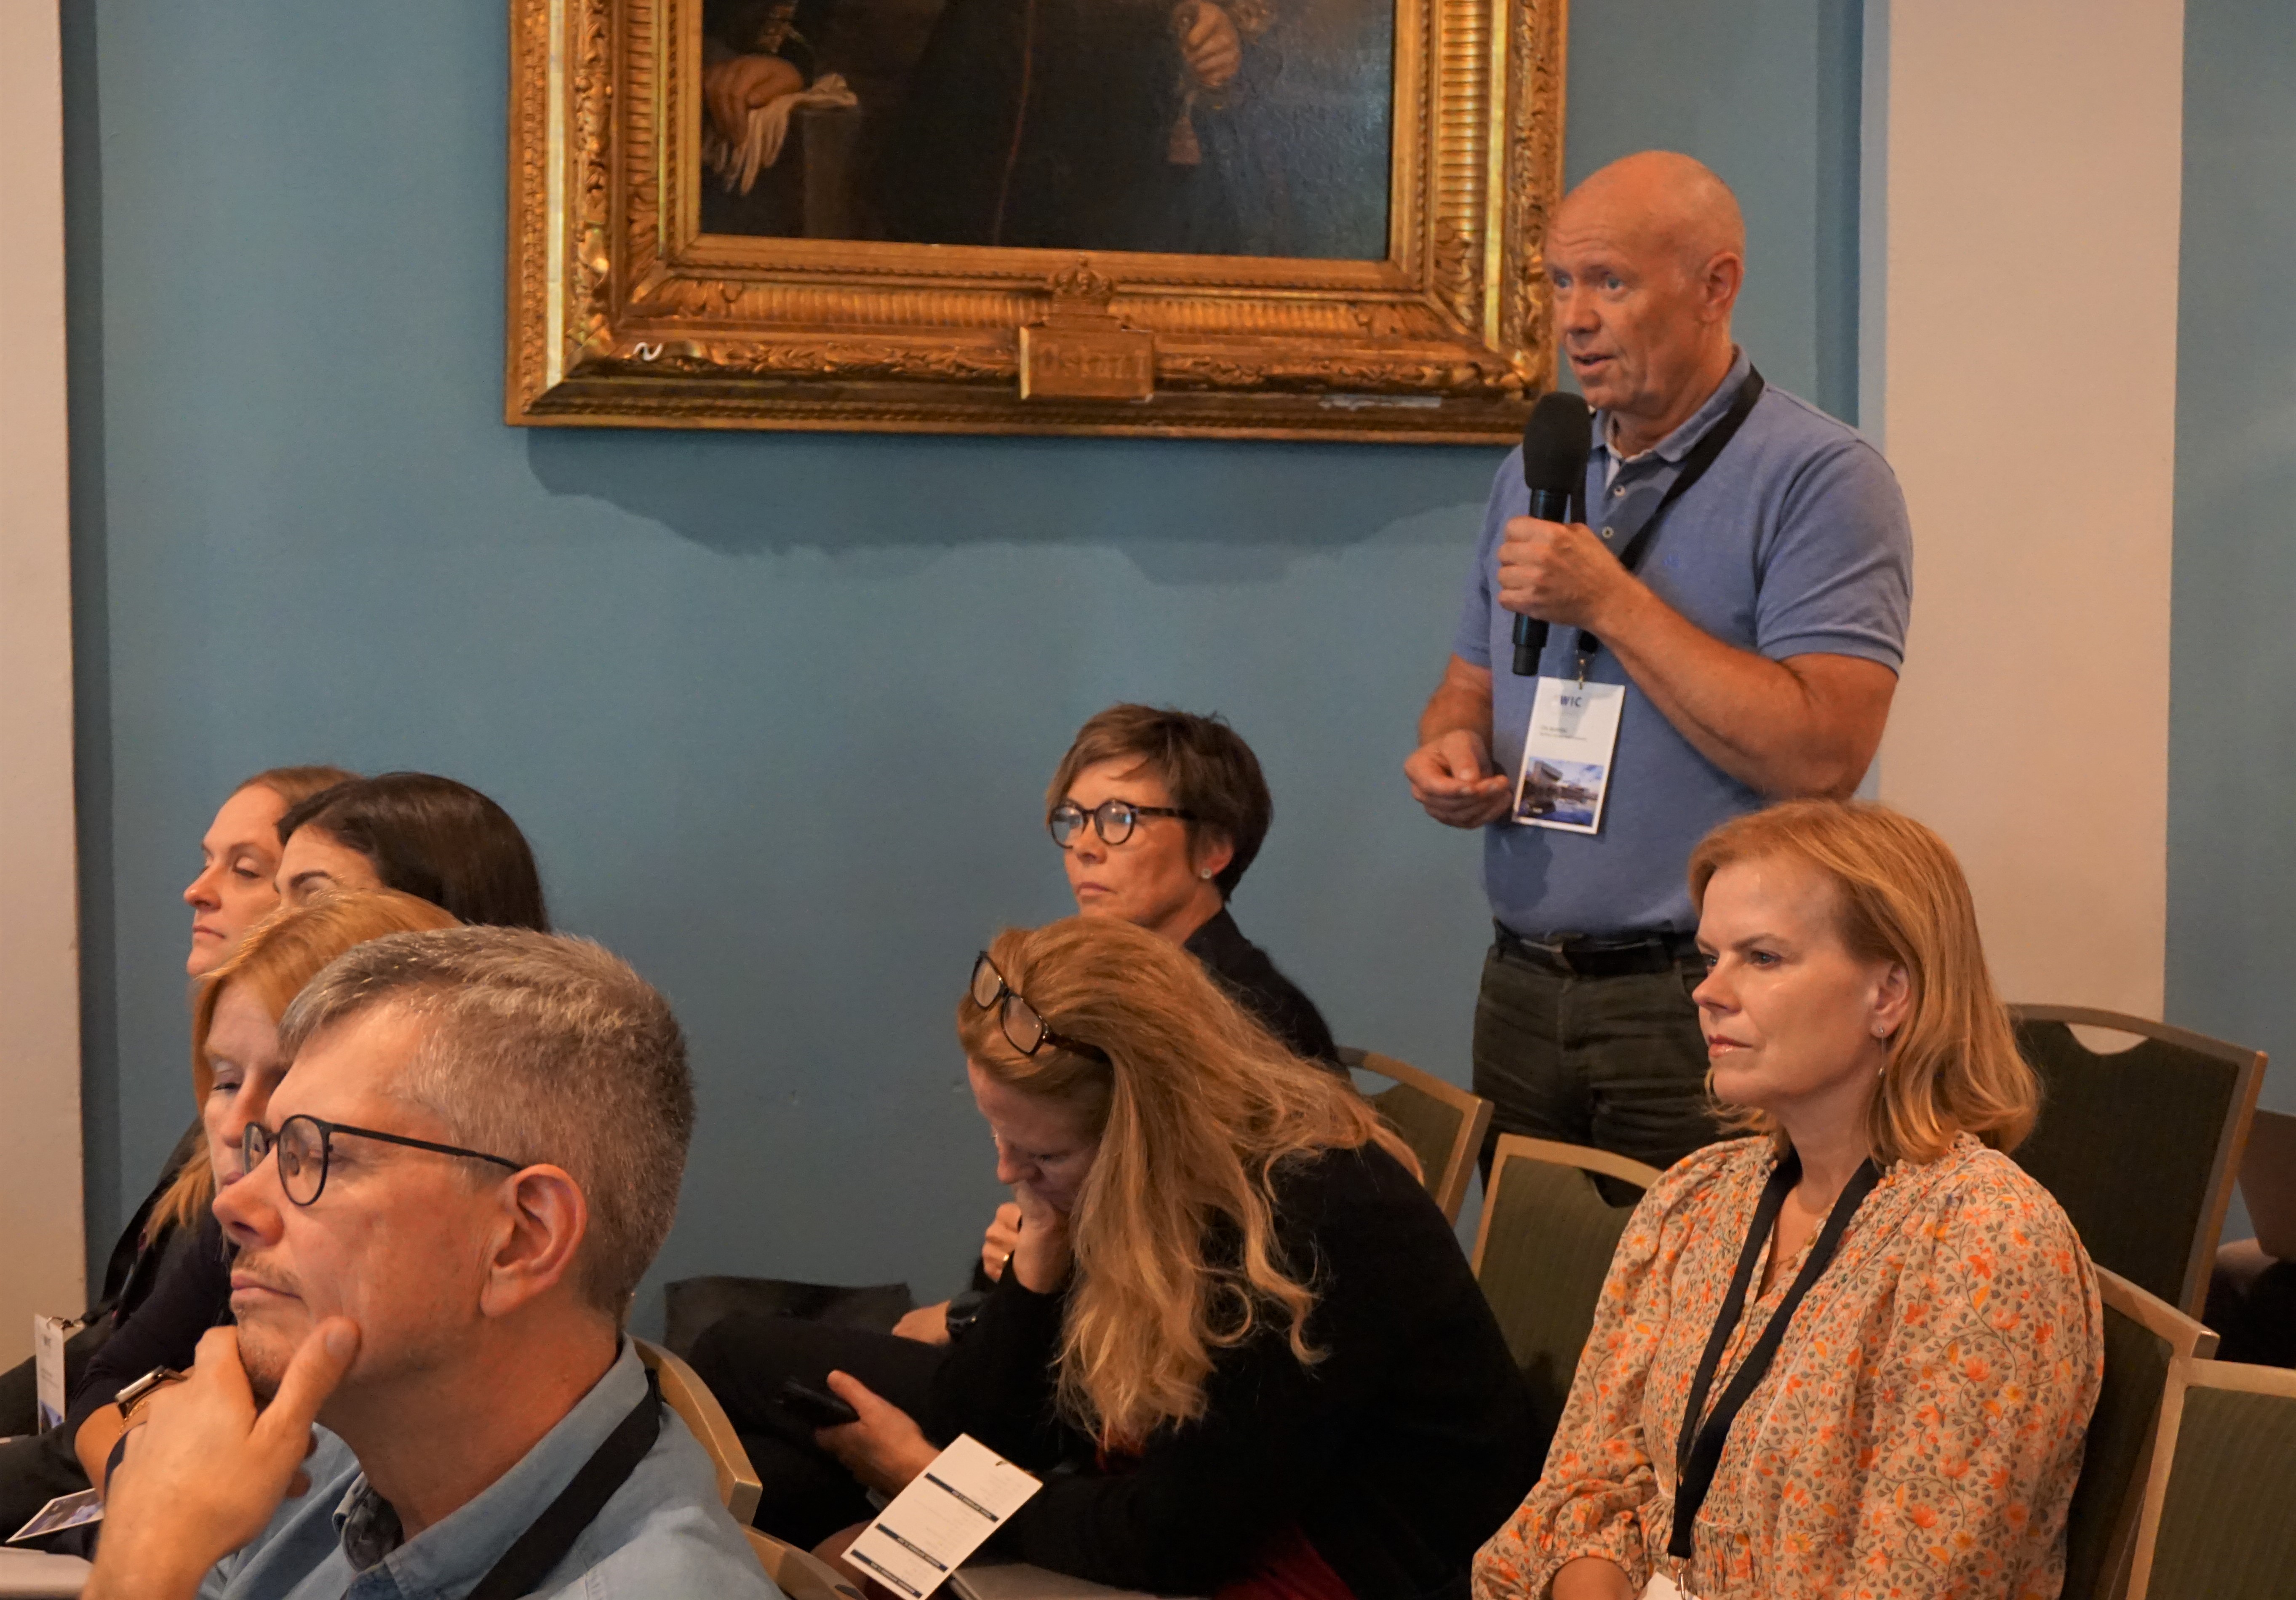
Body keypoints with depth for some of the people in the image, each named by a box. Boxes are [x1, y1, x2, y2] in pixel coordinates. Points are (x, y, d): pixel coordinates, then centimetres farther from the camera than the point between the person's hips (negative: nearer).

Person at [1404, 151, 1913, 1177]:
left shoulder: (1822, 478, -9)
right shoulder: (1536, 474, 15)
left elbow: (1823, 755, -20)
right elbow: (1471, 685, 23)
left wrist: (1611, 600, -17)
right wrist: (1450, 749, -1)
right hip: (1522, 996, 6)